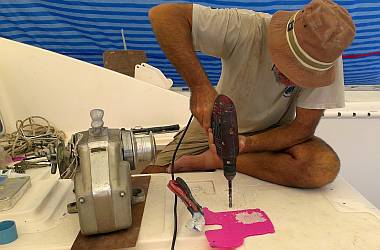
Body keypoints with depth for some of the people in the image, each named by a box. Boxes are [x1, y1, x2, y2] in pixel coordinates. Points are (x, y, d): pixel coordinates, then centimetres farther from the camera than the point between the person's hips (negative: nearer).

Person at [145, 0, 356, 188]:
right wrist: (200, 87, -45)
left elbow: (304, 126, -18)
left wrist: (245, 144, -35)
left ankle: (215, 160, -14)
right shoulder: (245, 28, -30)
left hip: (275, 133, 2)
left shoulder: (326, 61, -24)